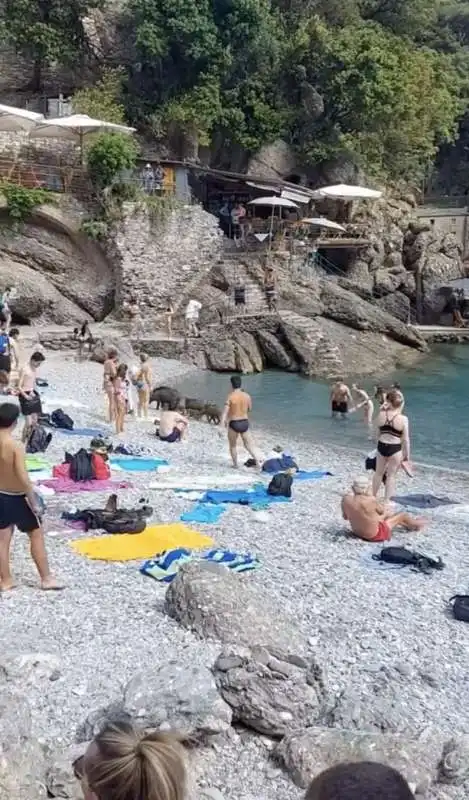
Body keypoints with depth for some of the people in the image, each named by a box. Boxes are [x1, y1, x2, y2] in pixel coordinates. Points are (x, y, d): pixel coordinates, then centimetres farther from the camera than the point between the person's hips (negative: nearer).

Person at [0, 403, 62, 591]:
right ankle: (46, 579, 16)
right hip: (18, 497, -6)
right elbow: (24, 478, -27)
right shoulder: (16, 446, -24)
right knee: (37, 535, 9)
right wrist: (34, 502, -18)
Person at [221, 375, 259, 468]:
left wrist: (223, 421, -23)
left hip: (234, 424, -3)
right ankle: (257, 461, 0)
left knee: (233, 445, 17)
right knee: (248, 445, 17)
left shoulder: (230, 396, -12)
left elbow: (225, 411, -20)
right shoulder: (246, 396, 0)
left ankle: (235, 465, 23)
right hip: (245, 423, 3)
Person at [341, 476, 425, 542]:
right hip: (374, 535, -6)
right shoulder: (370, 501, -32)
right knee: (403, 514, 16)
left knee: (388, 515, 30)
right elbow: (382, 511, -10)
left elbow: (345, 517, -1)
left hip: (357, 532, 6)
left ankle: (409, 524, 55)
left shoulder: (346, 499, -18)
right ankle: (415, 525, 49)